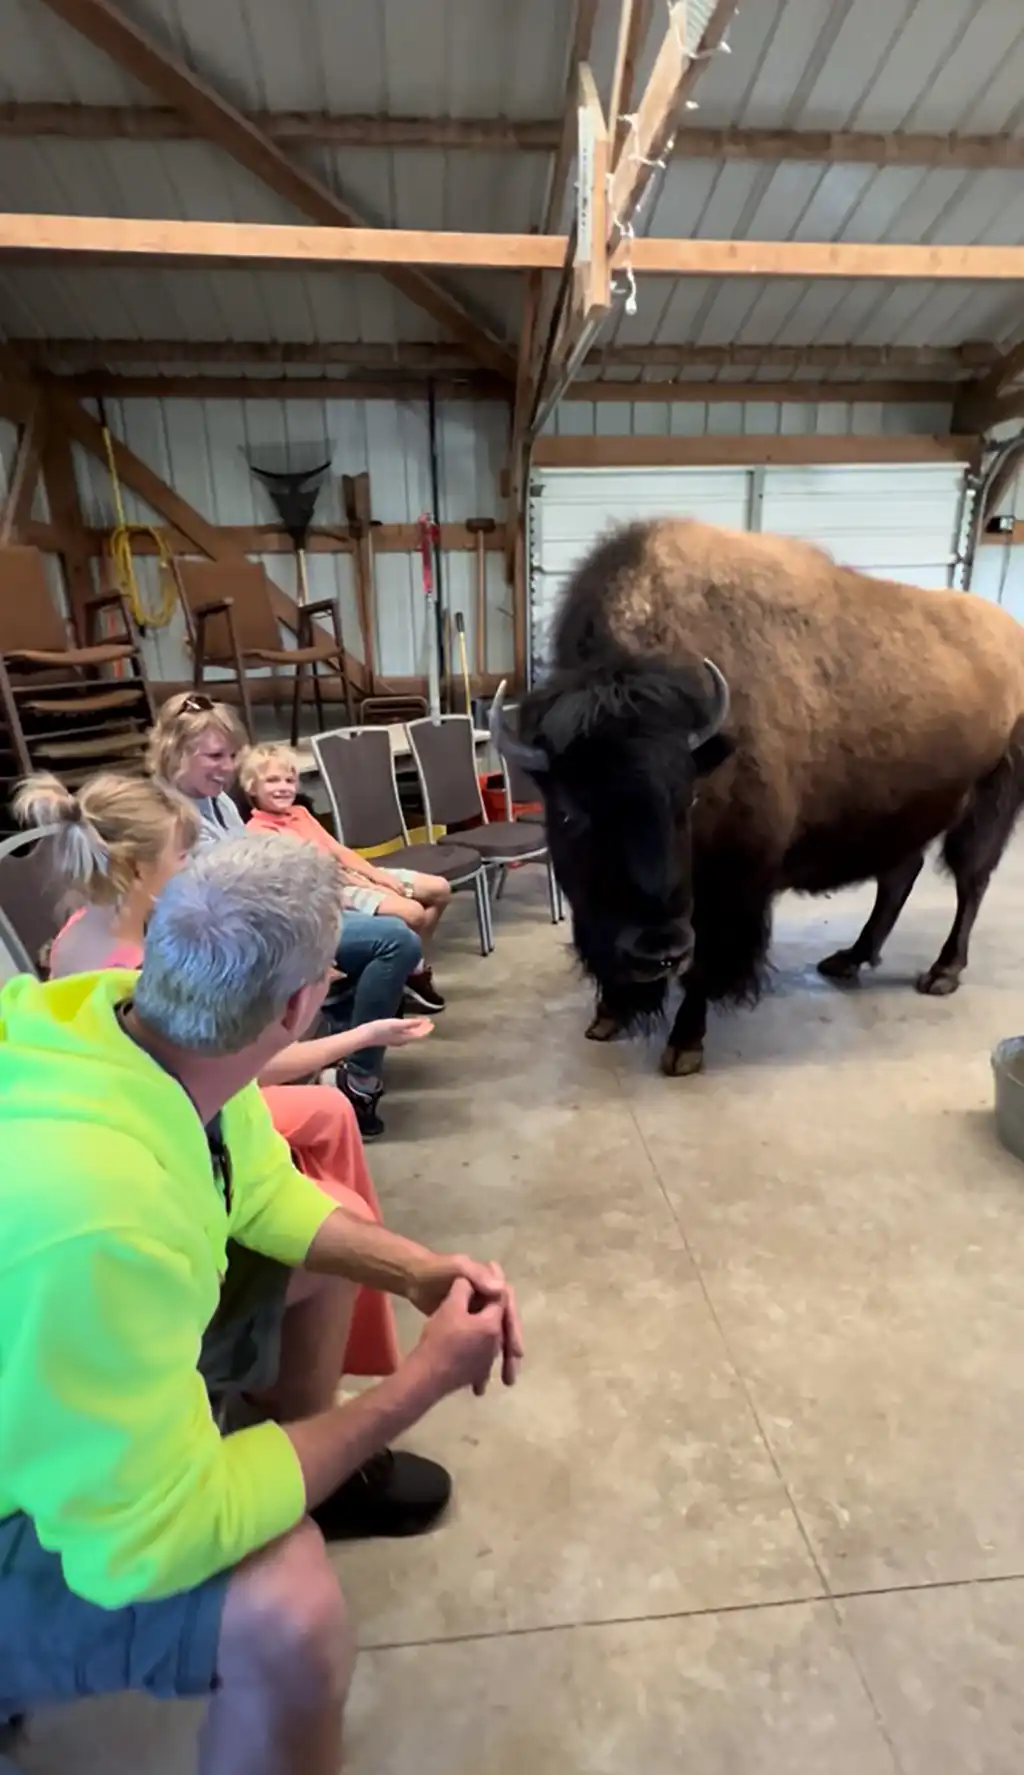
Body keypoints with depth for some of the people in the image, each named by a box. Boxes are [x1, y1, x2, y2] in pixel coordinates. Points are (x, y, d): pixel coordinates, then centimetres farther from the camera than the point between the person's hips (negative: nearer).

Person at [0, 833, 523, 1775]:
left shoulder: (137, 1018, -18)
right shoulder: (95, 1214, -42)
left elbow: (266, 1193, -2)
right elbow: (154, 1539, -30)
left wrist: (419, 1271, -14)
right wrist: (423, 1380, -24)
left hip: (95, 1338, 8)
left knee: (326, 1257, 10)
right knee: (287, 1607, -31)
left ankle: (314, 1478, 31)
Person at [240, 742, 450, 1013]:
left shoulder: (300, 813, 19)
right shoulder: (260, 830, -8)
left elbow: (337, 850, 15)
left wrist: (376, 874, 0)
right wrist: (363, 884, -18)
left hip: (350, 875, 9)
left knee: (439, 889, 3)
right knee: (411, 912, -28)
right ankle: (413, 973, 1)